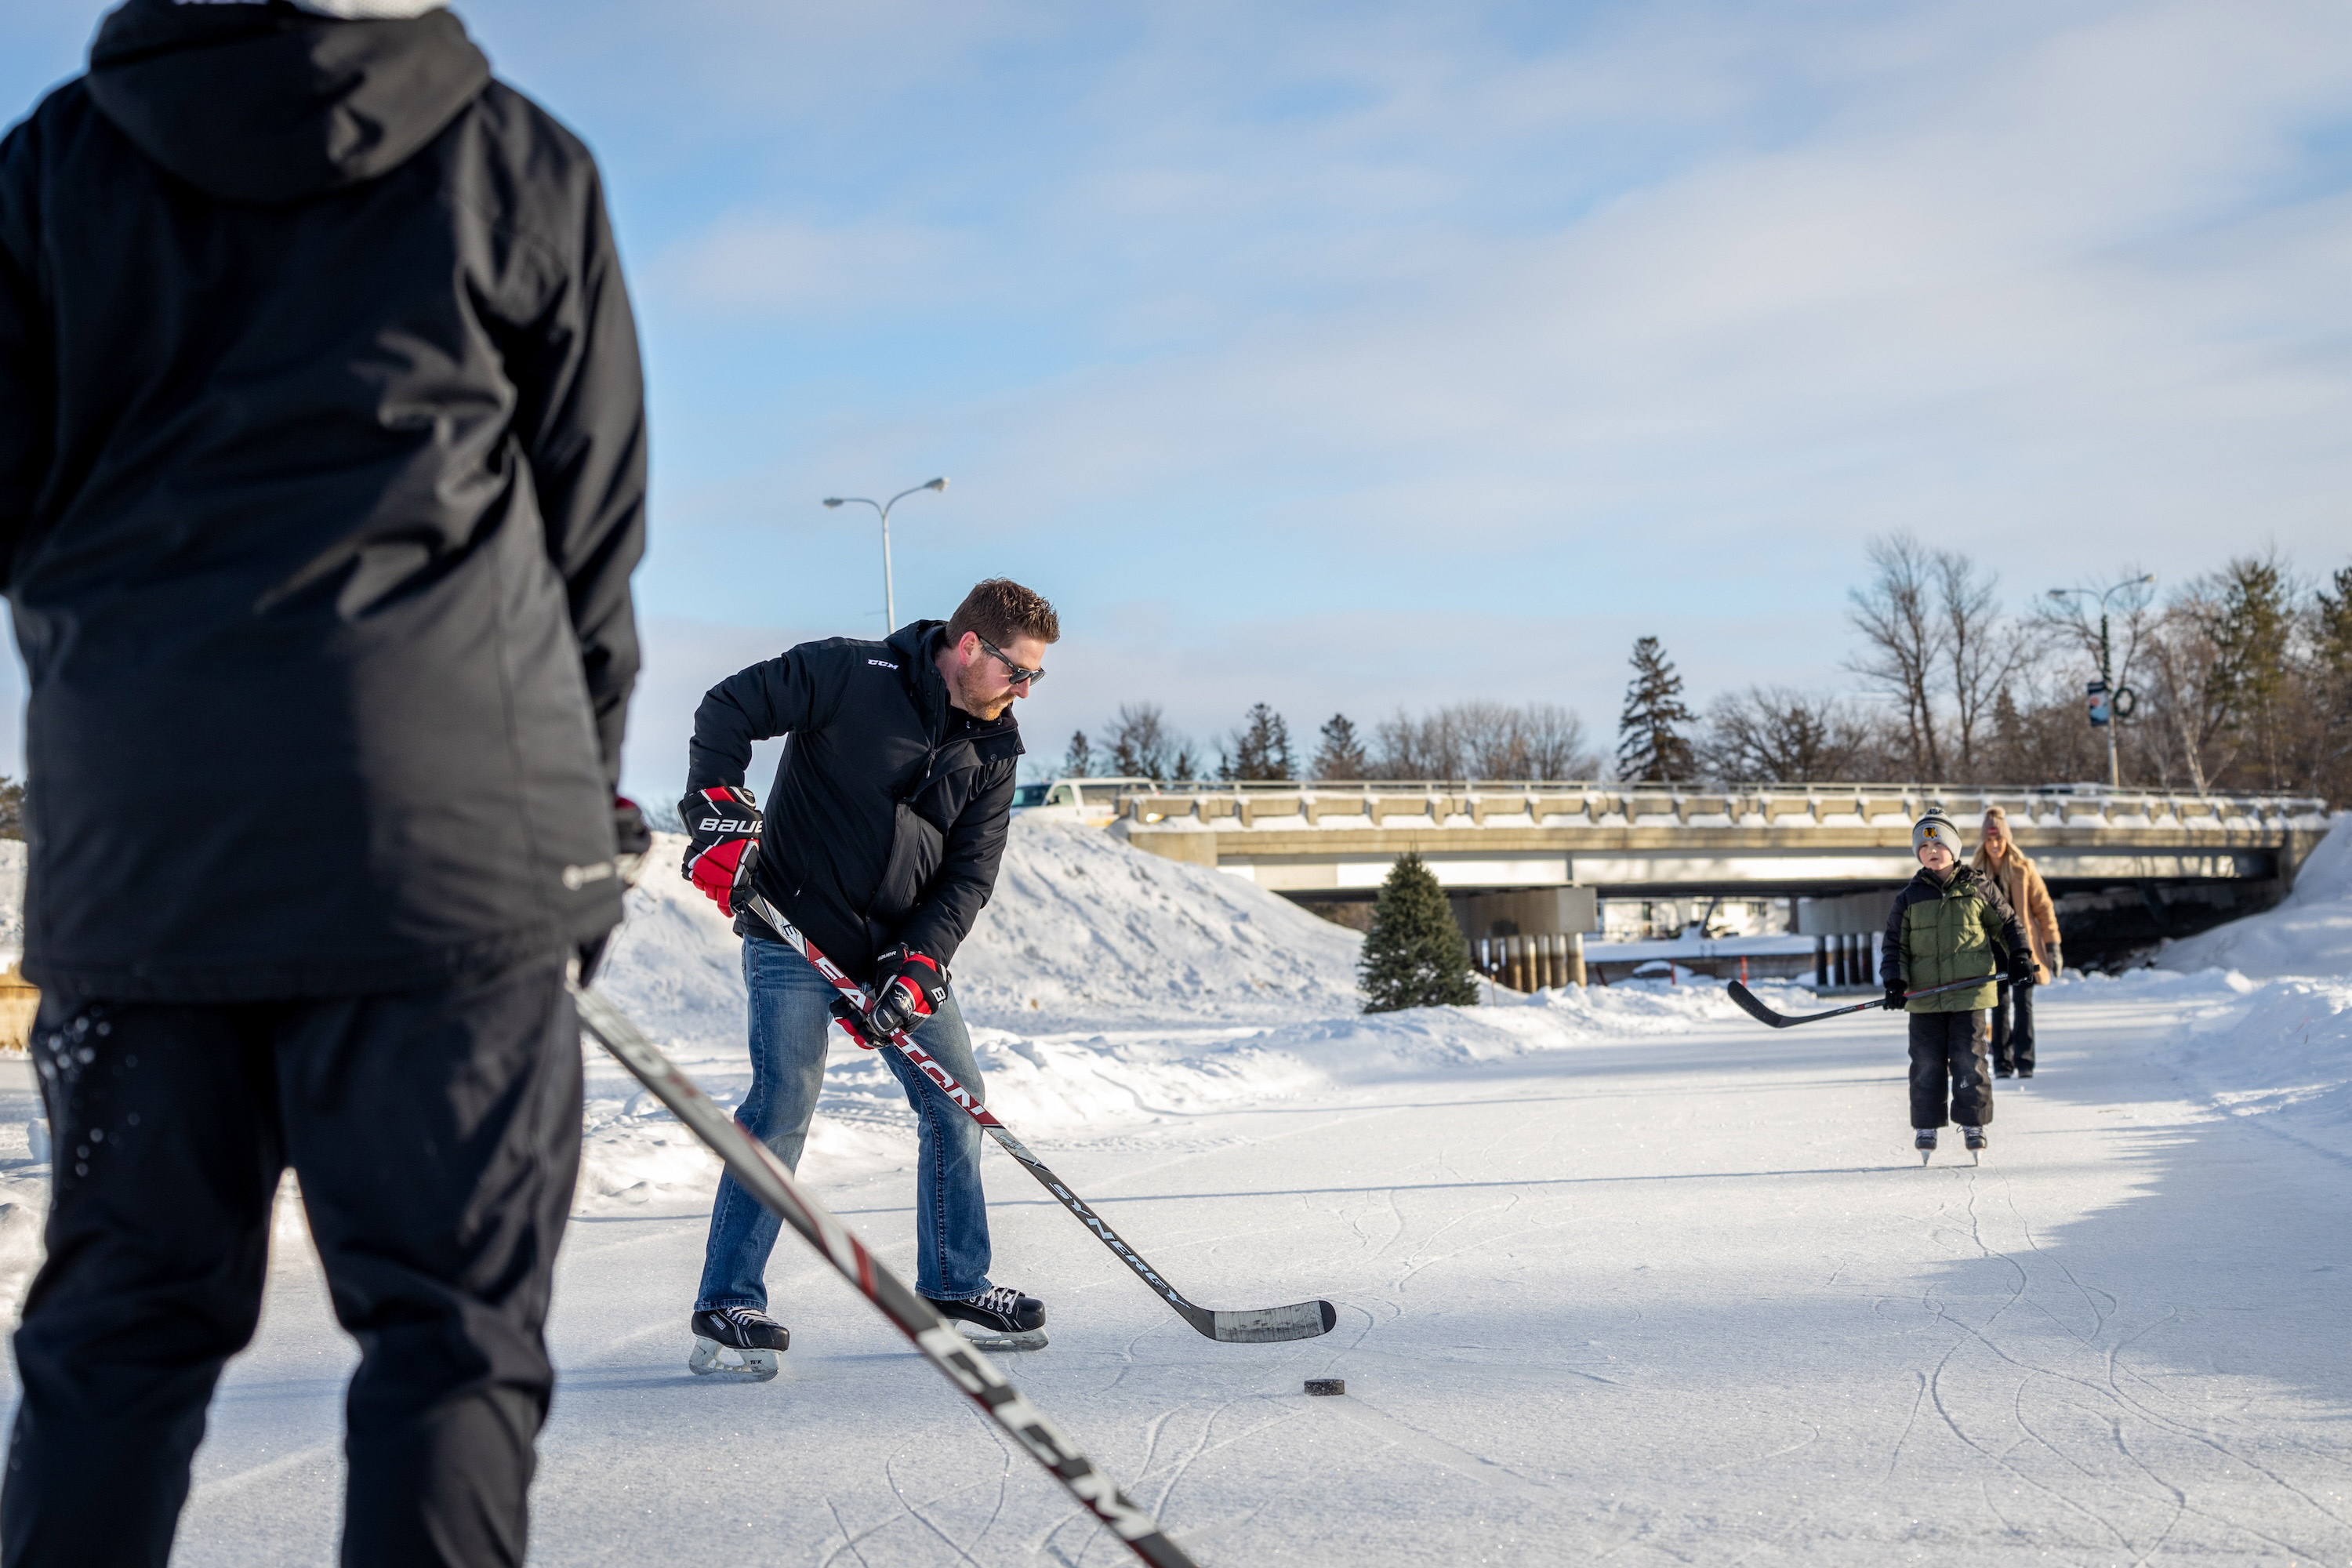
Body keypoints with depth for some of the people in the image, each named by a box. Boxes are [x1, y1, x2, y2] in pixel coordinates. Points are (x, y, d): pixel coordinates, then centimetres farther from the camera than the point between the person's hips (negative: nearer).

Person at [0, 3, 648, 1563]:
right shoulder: (519, 164, 6)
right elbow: (593, 528, 8)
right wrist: (588, 805, 17)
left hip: (129, 830, 3)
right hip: (444, 820, -3)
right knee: (451, 1326, 1)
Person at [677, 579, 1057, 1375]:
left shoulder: (993, 749, 5)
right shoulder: (853, 673, -13)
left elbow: (971, 871, 2)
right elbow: (728, 708, -11)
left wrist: (918, 961, -11)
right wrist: (720, 811, -23)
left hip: (905, 949, 7)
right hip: (796, 930, -6)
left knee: (955, 1101, 7)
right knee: (784, 1104, -15)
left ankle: (954, 1288, 21)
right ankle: (727, 1309, -6)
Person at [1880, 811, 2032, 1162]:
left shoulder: (1977, 889, 3)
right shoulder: (1909, 897, 6)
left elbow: (2008, 923, 14)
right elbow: (1894, 943, 8)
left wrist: (2018, 960, 5)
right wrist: (1894, 982, -4)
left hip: (1970, 993, -1)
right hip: (1924, 997, 1)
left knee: (1968, 1060, -1)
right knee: (1926, 1063, 3)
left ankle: (1973, 1124, 10)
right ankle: (1925, 1127, 14)